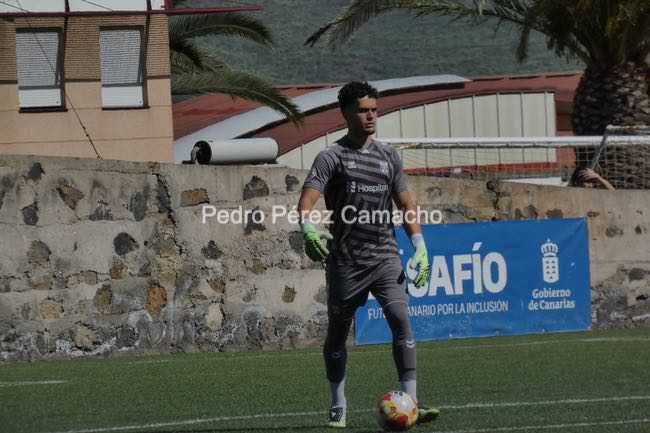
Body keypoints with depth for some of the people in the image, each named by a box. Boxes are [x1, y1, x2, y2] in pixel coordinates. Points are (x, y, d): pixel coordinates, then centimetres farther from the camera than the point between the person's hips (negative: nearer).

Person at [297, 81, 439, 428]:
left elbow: (404, 204, 16)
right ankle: (338, 408, 22)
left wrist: (419, 246, 4)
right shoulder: (331, 157, -3)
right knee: (337, 333, 8)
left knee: (401, 321, -15)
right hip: (345, 261, -3)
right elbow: (308, 198, -15)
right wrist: (308, 227, -36)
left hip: (385, 257, 3)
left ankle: (410, 402, -17)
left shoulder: (388, 156, 12)